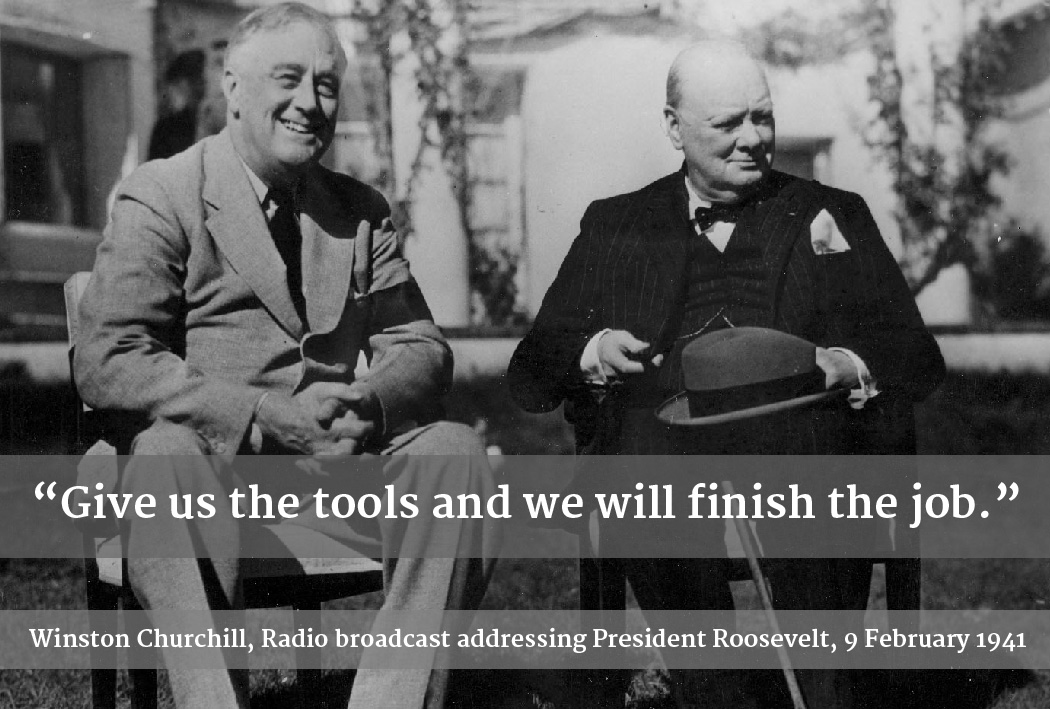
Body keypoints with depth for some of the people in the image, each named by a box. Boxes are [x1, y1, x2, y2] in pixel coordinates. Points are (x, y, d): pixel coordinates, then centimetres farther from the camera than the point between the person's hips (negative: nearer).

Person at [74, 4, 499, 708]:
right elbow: (107, 361, -10)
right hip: (210, 461, -4)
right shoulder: (160, 197, 0)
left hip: (337, 455, 4)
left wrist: (370, 405, -14)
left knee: (455, 450, -22)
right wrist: (262, 415, -21)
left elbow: (420, 347, 12)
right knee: (164, 456, -36)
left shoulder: (363, 212, 15)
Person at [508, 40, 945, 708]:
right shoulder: (616, 226, 22)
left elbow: (918, 355, 14)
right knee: (650, 459, -35)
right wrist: (592, 351, -8)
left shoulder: (834, 216, 22)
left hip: (800, 430, 0)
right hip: (660, 433, 0)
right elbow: (530, 371, 16)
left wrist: (847, 364, -9)